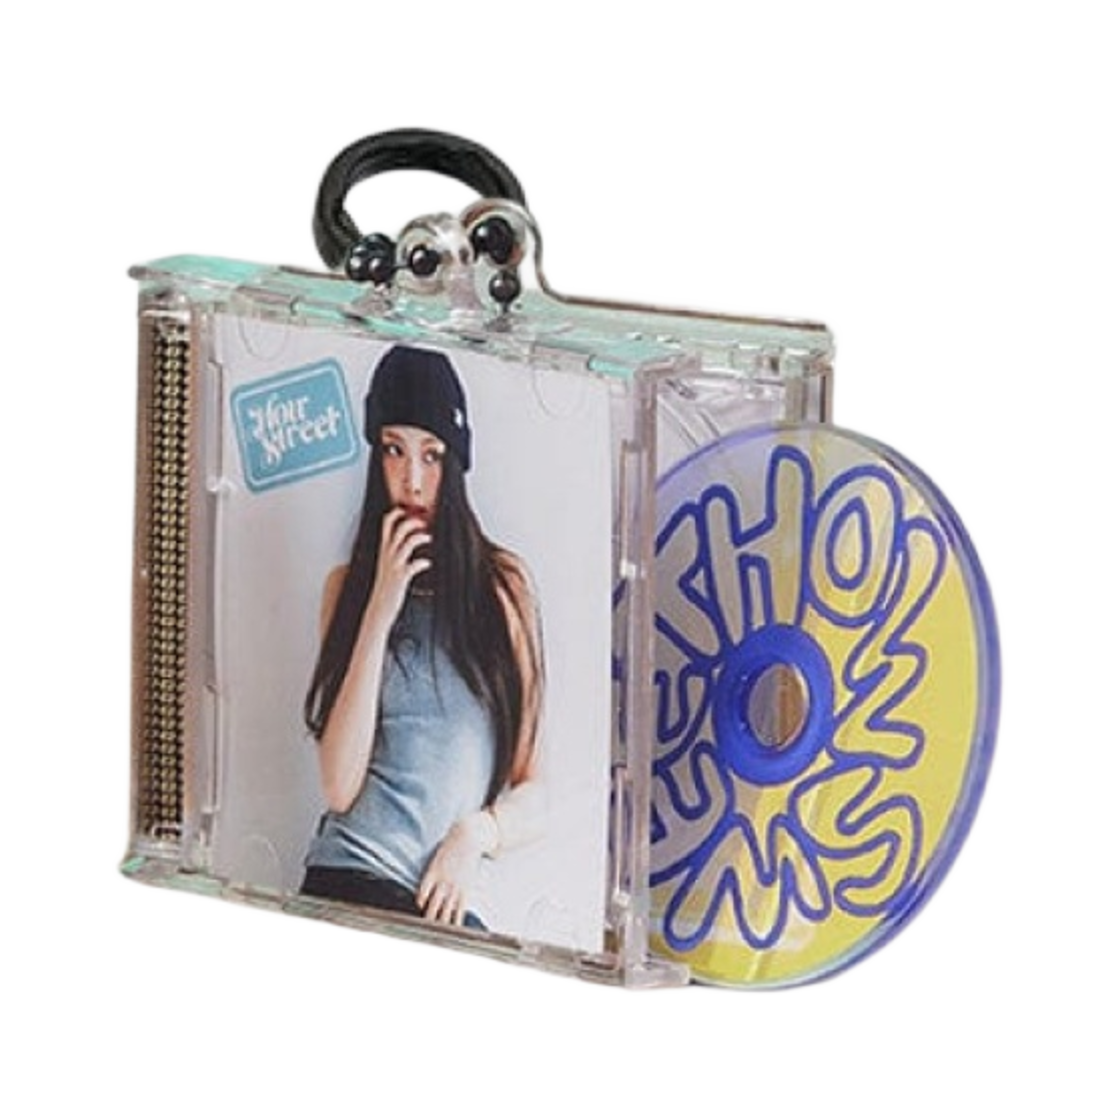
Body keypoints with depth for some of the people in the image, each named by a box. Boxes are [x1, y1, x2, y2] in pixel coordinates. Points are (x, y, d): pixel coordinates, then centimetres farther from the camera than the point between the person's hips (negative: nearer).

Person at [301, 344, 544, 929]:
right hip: (343, 878, 0)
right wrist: (381, 614, -2)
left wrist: (478, 832, -9)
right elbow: (339, 787, 1)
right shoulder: (348, 586, 14)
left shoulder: (502, 585, 11)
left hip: (445, 898, 0)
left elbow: (535, 794, 13)